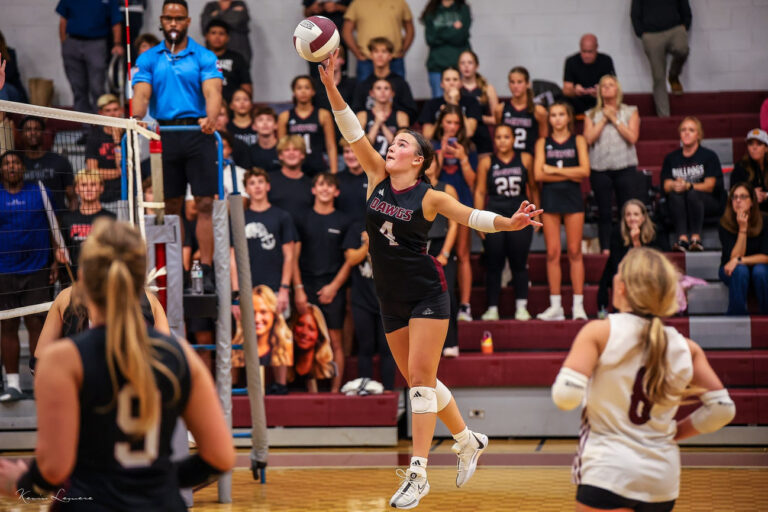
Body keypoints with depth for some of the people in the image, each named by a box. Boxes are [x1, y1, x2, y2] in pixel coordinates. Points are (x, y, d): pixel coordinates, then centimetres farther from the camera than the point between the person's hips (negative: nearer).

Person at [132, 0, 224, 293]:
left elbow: (212, 92, -9)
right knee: (171, 207, 6)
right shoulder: (148, 59, 11)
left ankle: (206, 271, -8)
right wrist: (137, 118, -23)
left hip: (198, 134, -2)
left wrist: (211, 118, -30)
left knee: (204, 204, -7)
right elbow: (142, 94, -1)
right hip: (165, 135, 2)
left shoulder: (204, 57, 5)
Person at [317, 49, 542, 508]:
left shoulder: (429, 197, -7)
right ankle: (469, 441, 31)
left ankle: (418, 474, -10)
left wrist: (509, 223, -29)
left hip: (427, 293, -5)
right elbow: (353, 133, -3)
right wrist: (332, 89, -13)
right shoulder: (377, 178, 4)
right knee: (419, 380, 11)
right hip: (391, 298, 5)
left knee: (421, 378, -10)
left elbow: (471, 216, -11)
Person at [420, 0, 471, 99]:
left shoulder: (463, 9, 7)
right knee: (438, 99, -1)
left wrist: (440, 34, -1)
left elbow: (461, 36, -5)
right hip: (437, 64, 1)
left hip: (458, 63, -1)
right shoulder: (431, 12, 11)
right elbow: (430, 39, -1)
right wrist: (453, 30, -4)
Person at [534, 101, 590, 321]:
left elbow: (584, 170, -5)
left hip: (572, 197, -1)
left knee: (574, 251, -3)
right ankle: (555, 306, 2)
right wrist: (570, 174, -7)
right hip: (550, 198, 1)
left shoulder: (578, 140, 7)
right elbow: (538, 174, -3)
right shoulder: (543, 143, 9)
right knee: (552, 253, -1)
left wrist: (554, 169, -7)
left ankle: (578, 305, 0)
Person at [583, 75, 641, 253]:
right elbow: (589, 138, -3)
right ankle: (605, 249, 5)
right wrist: (604, 120, -3)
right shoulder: (592, 115, 12)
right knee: (604, 212, 1)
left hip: (625, 167, -1)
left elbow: (632, 137, -4)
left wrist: (614, 119, -3)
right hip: (599, 168, 1)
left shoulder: (630, 112, 10)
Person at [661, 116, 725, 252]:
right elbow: (666, 186, 3)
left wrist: (688, 186, -26)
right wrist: (675, 185, -23)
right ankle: (682, 238, -45)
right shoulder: (671, 158, 12)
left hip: (709, 203, -2)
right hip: (677, 203, 2)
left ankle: (696, 237, -43)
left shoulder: (709, 156, 3)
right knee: (675, 194, -31)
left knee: (692, 194, -34)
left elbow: (709, 186, -8)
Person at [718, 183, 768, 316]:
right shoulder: (725, 224, -16)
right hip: (731, 271, -1)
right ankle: (736, 315, -28)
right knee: (740, 270, -34)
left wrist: (739, 260, -29)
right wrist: (742, 229, -31)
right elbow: (734, 257, -22)